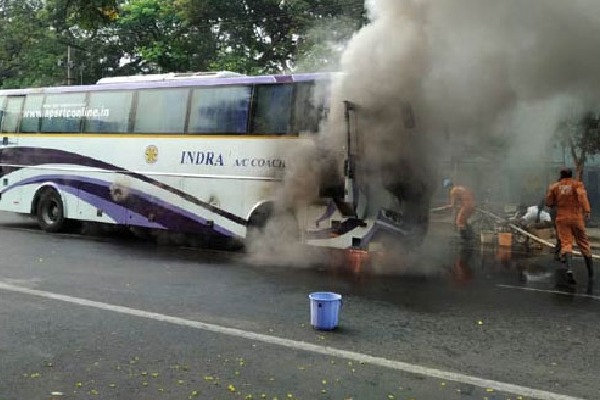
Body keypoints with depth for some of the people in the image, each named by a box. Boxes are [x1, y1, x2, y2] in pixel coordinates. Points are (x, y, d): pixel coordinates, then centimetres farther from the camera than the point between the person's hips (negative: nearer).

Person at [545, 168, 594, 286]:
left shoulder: (554, 186, 7)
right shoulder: (577, 184, 2)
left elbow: (549, 203, 7)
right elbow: (582, 196, -17)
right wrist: (587, 210, -27)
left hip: (562, 218, 0)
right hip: (576, 218, 0)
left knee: (566, 244, -6)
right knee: (583, 243, 12)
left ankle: (569, 269, -29)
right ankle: (591, 273, 22)